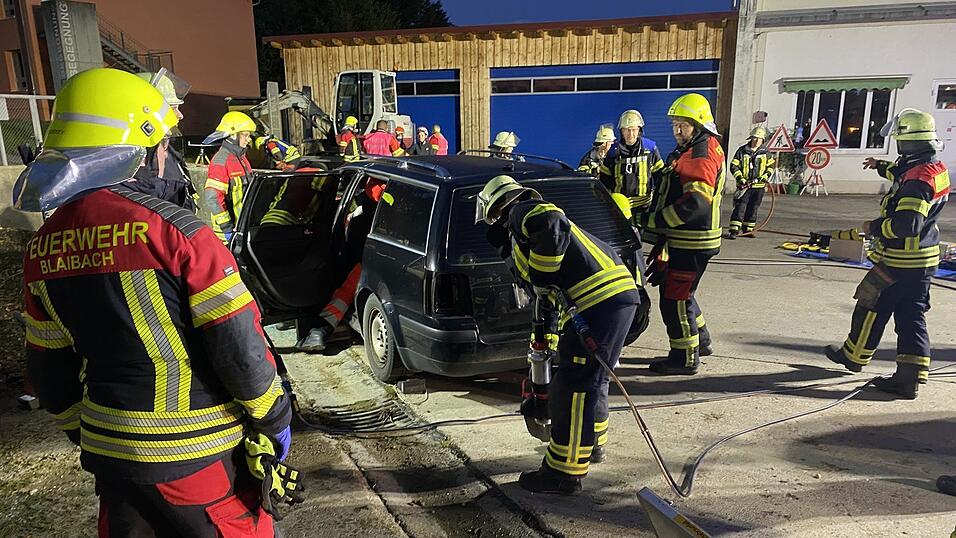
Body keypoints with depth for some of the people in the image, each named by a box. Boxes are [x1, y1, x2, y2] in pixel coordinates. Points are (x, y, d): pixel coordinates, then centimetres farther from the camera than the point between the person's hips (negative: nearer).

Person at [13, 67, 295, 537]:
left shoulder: (41, 248, 1)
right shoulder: (173, 229, -20)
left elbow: (49, 371, 9)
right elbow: (239, 345, -19)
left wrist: (84, 435, 23)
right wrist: (274, 418, -4)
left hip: (110, 452, 6)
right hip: (198, 458, -6)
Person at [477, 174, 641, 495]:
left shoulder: (521, 213, 1)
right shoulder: (521, 238, 29)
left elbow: (554, 227, -20)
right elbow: (548, 299, 31)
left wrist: (541, 279, -13)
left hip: (600, 300, -10)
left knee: (573, 388, -3)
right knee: (592, 380, 24)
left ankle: (564, 473, 7)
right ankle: (593, 442, 43)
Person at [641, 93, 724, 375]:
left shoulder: (702, 155, -18)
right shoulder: (688, 151, 17)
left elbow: (694, 202, -29)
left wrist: (653, 220, -24)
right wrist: (656, 220, 15)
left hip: (692, 243, -11)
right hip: (683, 239, 11)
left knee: (675, 298, -4)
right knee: (678, 291, 22)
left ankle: (686, 358, 8)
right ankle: (701, 340, 37)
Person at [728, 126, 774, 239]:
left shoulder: (766, 153, 7)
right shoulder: (742, 151, -2)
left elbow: (771, 165, 16)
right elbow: (734, 166, -3)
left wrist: (766, 176, -2)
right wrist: (740, 179, -14)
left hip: (759, 186, 3)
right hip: (744, 185, -3)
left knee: (753, 209, 10)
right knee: (740, 207, -9)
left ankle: (748, 229, 20)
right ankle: (733, 230, -10)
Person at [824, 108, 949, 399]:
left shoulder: (918, 179, -24)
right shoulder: (935, 167, 7)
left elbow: (907, 224, -30)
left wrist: (872, 228, -17)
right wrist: (881, 166, 37)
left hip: (900, 261, -9)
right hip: (923, 260, 9)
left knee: (871, 307, 9)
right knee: (911, 317, 9)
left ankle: (853, 356, 27)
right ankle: (909, 379, 12)